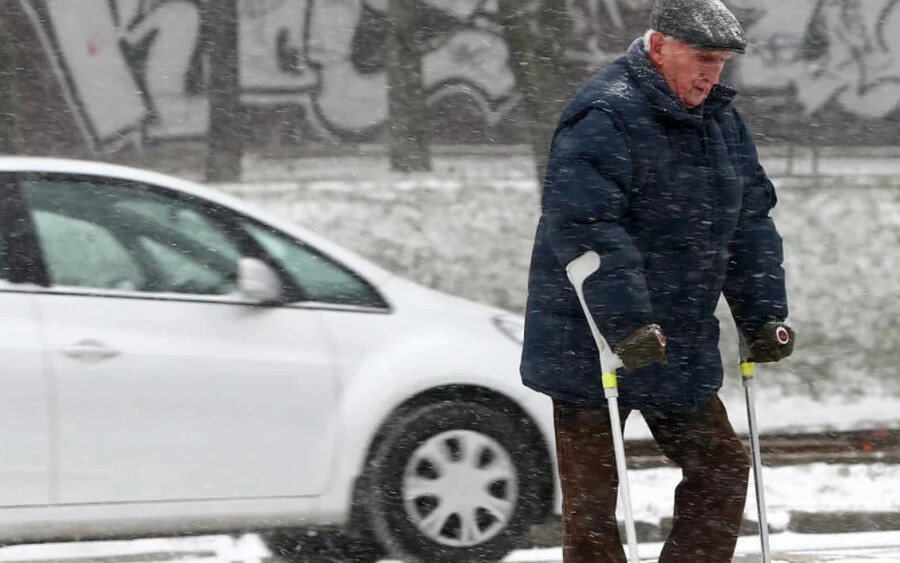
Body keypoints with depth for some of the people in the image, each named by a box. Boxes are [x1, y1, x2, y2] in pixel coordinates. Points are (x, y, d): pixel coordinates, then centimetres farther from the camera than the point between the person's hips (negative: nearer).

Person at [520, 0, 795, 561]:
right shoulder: (604, 116, -18)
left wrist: (763, 316, 6)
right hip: (591, 347, -8)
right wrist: (628, 322, -32)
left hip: (680, 350, 8)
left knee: (723, 469, 6)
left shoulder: (720, 119, 10)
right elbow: (581, 225, -27)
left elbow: (750, 221, 15)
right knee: (591, 494, -1)